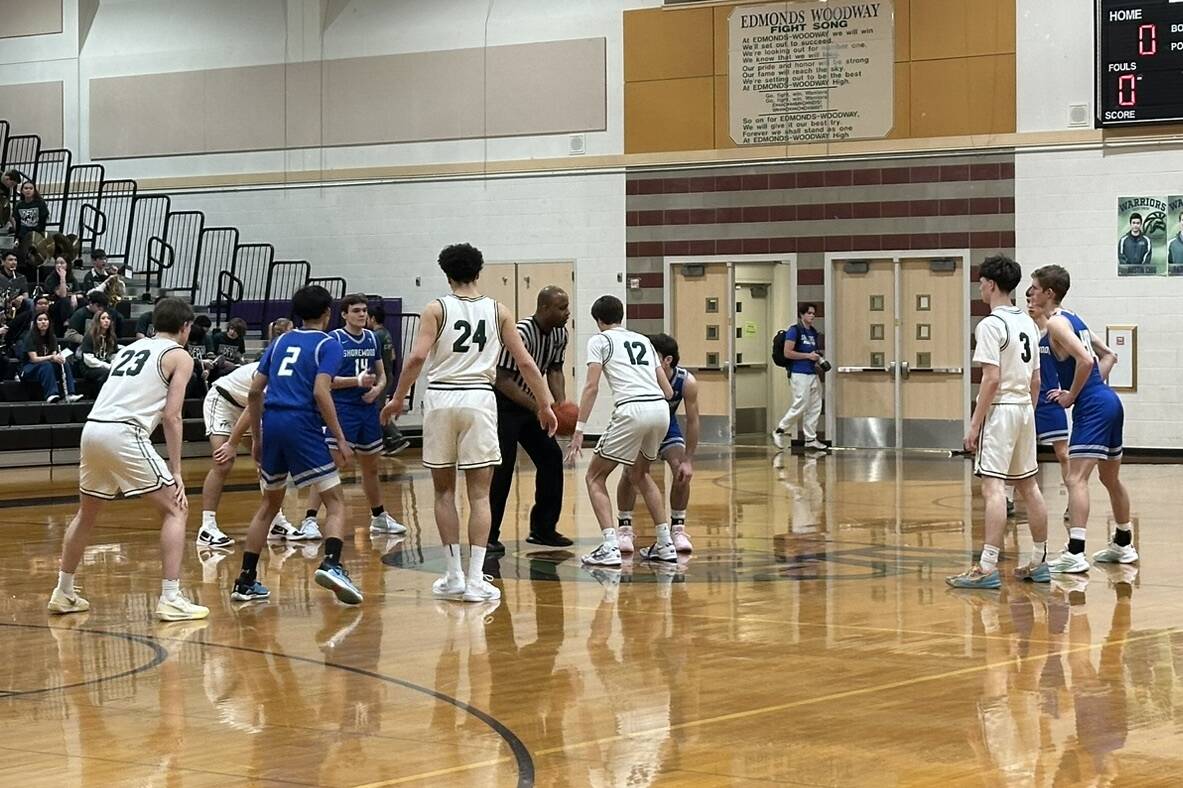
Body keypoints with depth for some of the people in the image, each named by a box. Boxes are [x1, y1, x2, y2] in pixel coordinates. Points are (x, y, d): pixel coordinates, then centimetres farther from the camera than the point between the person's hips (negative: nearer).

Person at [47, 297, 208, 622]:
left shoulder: (130, 348, 27)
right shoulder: (179, 357, 7)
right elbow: (171, 416, -2)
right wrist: (176, 472, 0)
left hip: (92, 428, 7)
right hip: (124, 433, -7)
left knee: (86, 515, 25)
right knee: (175, 509, 3)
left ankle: (64, 594, 34)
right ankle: (170, 600, -5)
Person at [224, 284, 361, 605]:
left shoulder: (280, 341, 19)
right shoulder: (328, 344, 3)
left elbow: (254, 391, 15)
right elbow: (320, 391, -11)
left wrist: (257, 438, 23)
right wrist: (340, 439, -9)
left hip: (271, 423, 6)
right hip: (303, 426, -5)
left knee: (270, 504, 20)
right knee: (335, 501, -1)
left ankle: (245, 581, 18)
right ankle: (332, 564, -25)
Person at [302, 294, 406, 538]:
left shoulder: (372, 338, 9)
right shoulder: (334, 339, -9)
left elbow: (381, 374, 17)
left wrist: (377, 388, -5)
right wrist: (357, 381, -23)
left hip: (368, 409, 6)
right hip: (342, 410, -6)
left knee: (371, 467, 19)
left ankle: (379, 518, 33)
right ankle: (309, 520, -14)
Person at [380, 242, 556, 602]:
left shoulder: (437, 309, 2)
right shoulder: (497, 311, 7)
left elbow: (417, 357, -10)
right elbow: (525, 362, 5)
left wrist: (398, 398, 1)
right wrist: (544, 405, 12)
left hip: (440, 398, 0)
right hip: (479, 399, 0)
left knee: (444, 490, 12)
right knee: (479, 494, 2)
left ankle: (454, 577, 12)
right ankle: (475, 580, -4)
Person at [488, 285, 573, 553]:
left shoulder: (560, 334, -3)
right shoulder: (521, 334, -28)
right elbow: (503, 380, -28)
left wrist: (561, 404, -10)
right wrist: (538, 408, -32)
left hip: (530, 403, 8)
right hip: (504, 403, -8)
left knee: (551, 458, 4)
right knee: (502, 468, -15)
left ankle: (543, 529, 15)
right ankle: (488, 536, -9)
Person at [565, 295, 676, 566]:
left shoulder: (600, 340, 10)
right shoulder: (643, 341, 26)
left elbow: (592, 387, -2)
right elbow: (668, 390, 22)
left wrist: (579, 431, -3)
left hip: (632, 410, -6)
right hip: (661, 409, 6)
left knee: (595, 477, 8)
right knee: (640, 474, 29)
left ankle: (610, 548, -7)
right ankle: (665, 544, 25)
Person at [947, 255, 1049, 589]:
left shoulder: (991, 325, -13)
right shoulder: (1027, 323, 13)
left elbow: (991, 379, -18)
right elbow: (1036, 380, 15)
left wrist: (975, 424, -15)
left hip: (999, 410, -9)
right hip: (1024, 409, 9)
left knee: (993, 487, -12)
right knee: (1028, 486, 14)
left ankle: (987, 568, -17)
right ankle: (1039, 562, 20)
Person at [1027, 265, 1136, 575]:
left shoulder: (1056, 323, -12)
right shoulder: (1073, 318, 17)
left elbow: (1085, 361, -25)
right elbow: (1108, 355, 23)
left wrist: (1072, 395, -13)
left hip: (1091, 408, -10)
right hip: (1109, 401, 10)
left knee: (1076, 478, -14)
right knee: (1111, 478, 21)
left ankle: (1075, 554, -21)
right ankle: (1123, 545, 33)